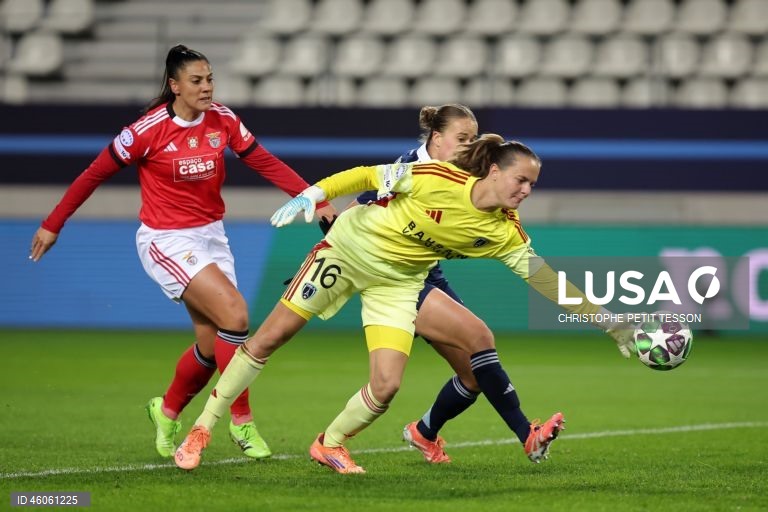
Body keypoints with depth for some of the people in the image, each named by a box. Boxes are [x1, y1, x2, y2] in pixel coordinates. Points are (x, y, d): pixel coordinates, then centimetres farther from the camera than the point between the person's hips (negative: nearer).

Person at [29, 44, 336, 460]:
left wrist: (316, 199, -14)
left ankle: (167, 412, 32)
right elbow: (94, 174, -7)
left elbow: (265, 163, -3)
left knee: (213, 343, 4)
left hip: (211, 236, 6)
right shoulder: (149, 130, -16)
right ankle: (242, 422, -11)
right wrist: (53, 225, -2)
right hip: (166, 241, -6)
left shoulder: (223, 121, -3)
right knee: (234, 312, -22)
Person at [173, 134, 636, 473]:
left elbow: (544, 278, -12)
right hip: (348, 249, -3)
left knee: (386, 385, -14)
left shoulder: (505, 231, -15)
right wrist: (312, 194, -23)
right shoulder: (437, 179, -27)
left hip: (397, 283, 3)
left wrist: (608, 322, -15)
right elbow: (367, 176, -16)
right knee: (270, 337, -1)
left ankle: (331, 443, 15)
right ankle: (203, 429, 12)